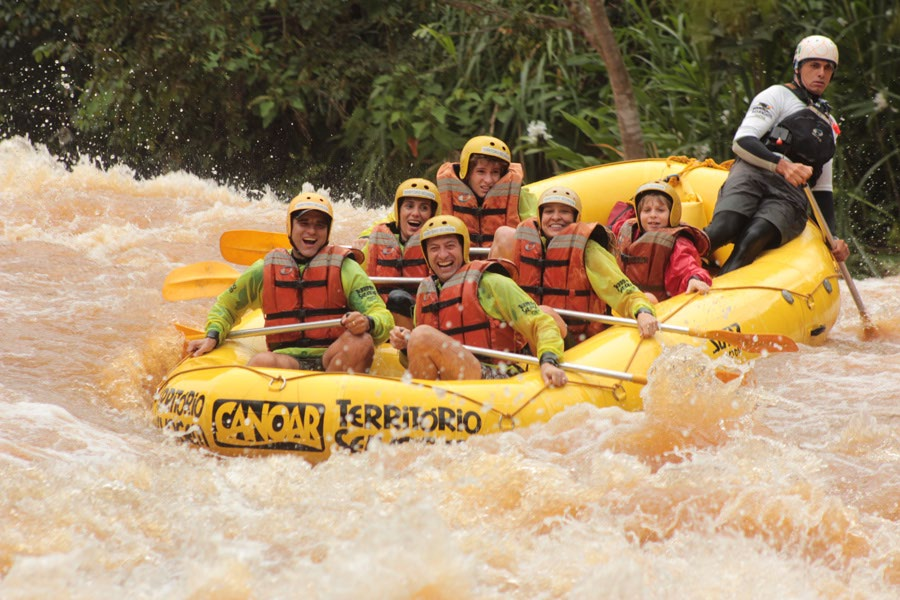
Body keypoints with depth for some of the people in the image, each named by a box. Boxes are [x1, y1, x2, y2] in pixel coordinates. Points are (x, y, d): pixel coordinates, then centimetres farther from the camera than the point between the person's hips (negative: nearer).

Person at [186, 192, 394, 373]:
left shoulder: (345, 269, 8)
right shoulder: (264, 271, 14)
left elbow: (384, 318, -1)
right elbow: (225, 306, 28)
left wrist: (367, 323, -26)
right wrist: (212, 336, 7)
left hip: (333, 361, 0)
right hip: (286, 362, 0)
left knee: (361, 341, -33)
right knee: (261, 363, -34)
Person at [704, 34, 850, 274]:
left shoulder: (829, 125, 35)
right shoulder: (777, 95, 16)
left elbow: (823, 189, 34)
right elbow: (742, 142, -1)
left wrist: (832, 238, 19)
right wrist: (781, 164, -19)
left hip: (791, 195, 3)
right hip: (753, 175, -3)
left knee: (756, 238, -33)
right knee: (725, 228, -36)